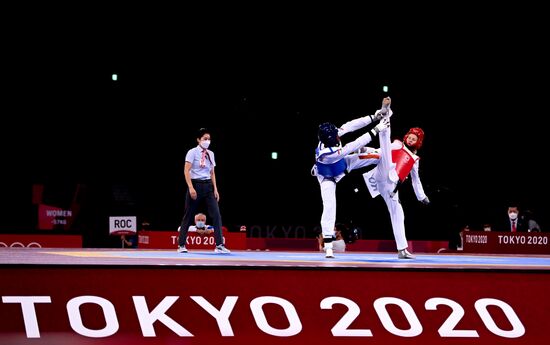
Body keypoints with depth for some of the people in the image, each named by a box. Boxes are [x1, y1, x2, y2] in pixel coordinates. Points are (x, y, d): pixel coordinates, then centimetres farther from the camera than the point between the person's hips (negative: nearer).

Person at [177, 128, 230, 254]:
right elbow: (186, 171, -10)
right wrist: (191, 188, -20)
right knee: (189, 216, 2)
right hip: (196, 185, -5)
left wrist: (215, 189, 7)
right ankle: (181, 245, 12)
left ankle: (219, 245, -10)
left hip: (208, 186, 5)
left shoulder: (210, 154, 12)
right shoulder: (192, 152, -5)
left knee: (216, 215, -8)